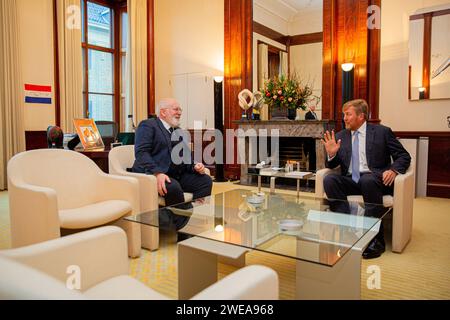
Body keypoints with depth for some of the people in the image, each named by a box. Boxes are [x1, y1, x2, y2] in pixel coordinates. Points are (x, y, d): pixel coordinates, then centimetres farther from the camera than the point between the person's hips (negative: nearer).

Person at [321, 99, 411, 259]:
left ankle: (376, 239, -25)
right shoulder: (340, 136, 14)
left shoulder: (382, 132, 6)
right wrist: (331, 154, -8)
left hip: (374, 179, -3)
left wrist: (393, 170, -15)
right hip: (350, 180, 3)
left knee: (367, 180, -37)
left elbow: (404, 156, 6)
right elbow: (332, 165, 15)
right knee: (329, 180, -26)